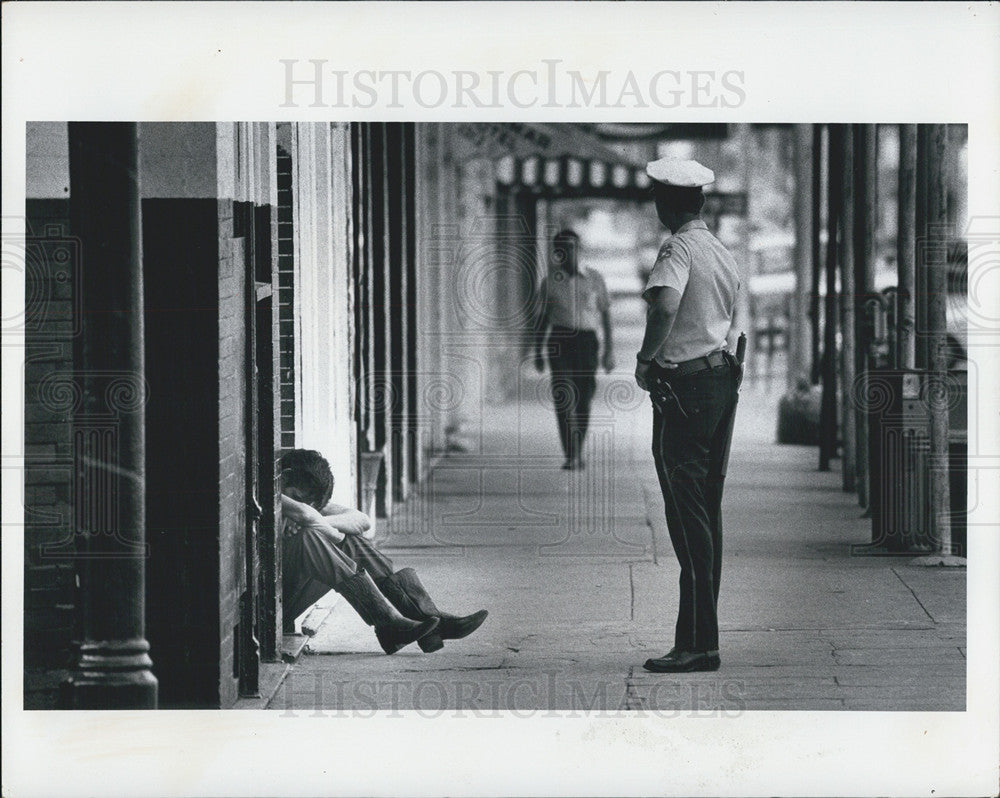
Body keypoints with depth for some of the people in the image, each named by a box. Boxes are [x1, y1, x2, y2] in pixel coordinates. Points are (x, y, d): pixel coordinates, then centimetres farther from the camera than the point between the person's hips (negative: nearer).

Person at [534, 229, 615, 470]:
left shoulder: (594, 279, 8)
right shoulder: (549, 282, 8)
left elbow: (605, 313, 11)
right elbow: (542, 318, 15)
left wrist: (609, 350, 6)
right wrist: (537, 351, 12)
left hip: (586, 341, 0)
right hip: (559, 341, 0)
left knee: (583, 400, -1)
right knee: (562, 399, -12)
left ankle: (578, 451, 20)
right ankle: (570, 456, -15)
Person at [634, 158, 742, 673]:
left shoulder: (679, 249, -14)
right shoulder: (722, 252, 13)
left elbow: (666, 307, -32)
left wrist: (645, 360, -18)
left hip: (683, 388, -9)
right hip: (723, 378, 9)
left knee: (688, 517, -7)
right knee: (709, 511, 14)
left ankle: (697, 644, -8)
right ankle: (704, 629, 19)